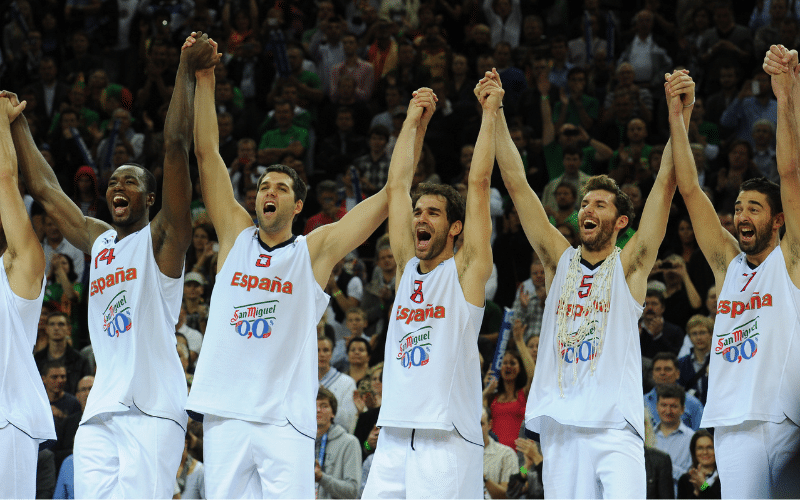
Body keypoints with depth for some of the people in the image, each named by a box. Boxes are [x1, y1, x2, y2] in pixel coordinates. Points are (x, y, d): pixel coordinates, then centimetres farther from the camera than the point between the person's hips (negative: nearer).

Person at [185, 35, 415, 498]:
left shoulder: (315, 250, 6)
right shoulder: (236, 235, 12)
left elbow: (391, 195, 3)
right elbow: (207, 154, 10)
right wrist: (204, 79, 6)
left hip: (285, 420, -2)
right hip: (225, 413, 3)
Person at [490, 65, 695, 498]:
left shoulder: (629, 264, 7)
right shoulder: (559, 260, 14)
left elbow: (666, 183, -3)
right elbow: (516, 184, 11)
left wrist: (680, 115, -14)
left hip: (615, 427, -4)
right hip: (560, 426, 4)